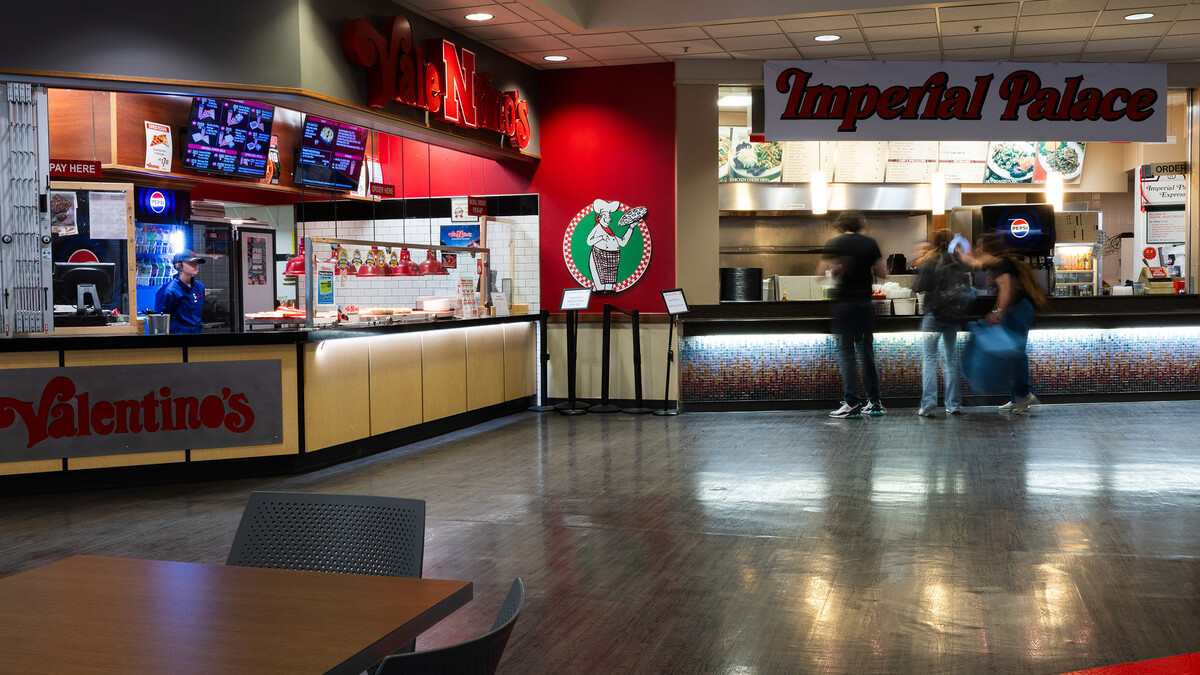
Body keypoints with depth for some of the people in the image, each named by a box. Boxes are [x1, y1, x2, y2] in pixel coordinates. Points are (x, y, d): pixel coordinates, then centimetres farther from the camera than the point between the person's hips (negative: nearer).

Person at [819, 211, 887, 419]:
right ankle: (875, 402, 15)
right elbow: (882, 273, 7)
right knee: (867, 351, 12)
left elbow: (821, 273, -7)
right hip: (865, 304, 4)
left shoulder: (833, 244, -4)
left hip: (842, 303, -3)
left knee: (846, 352, -1)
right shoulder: (870, 243, 4)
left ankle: (852, 403, -6)